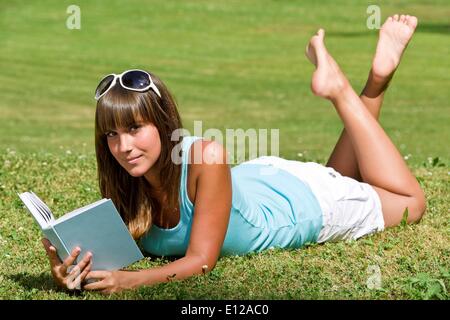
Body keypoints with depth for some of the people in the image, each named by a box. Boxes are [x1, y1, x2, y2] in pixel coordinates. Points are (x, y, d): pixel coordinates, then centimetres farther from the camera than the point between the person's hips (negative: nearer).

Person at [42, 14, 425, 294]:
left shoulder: (205, 156, -45)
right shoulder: (124, 186, -30)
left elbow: (202, 260, -42)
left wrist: (131, 279, -58)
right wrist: (70, 271, -54)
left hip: (305, 199, -4)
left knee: (409, 203, 24)